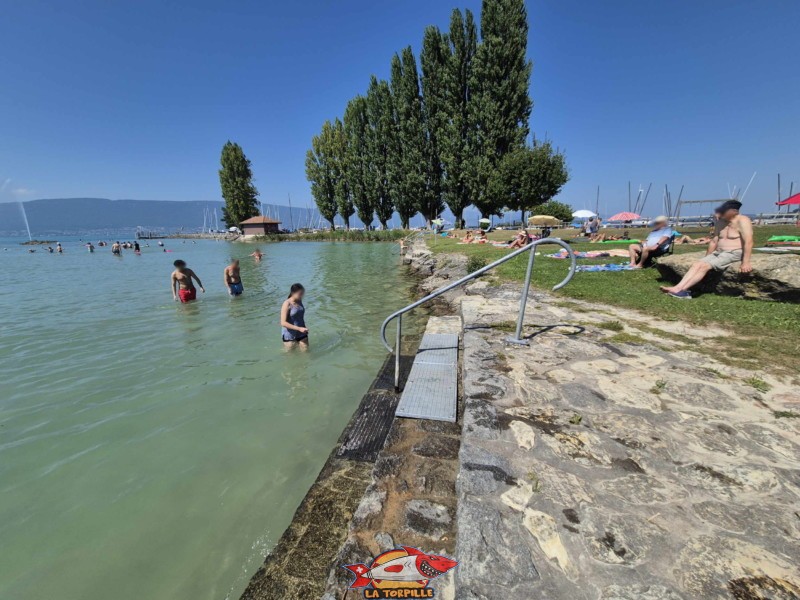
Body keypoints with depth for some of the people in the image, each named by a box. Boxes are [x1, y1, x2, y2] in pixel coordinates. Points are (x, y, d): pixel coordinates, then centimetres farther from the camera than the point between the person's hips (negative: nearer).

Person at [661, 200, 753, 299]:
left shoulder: (742, 221, -12)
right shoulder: (721, 222, 13)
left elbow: (748, 242, -21)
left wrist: (745, 262, -28)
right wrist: (706, 258, 15)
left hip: (734, 253, -8)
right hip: (718, 252, 8)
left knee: (704, 266, -25)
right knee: (696, 265, -15)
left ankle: (681, 290, -31)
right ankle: (677, 288, -33)